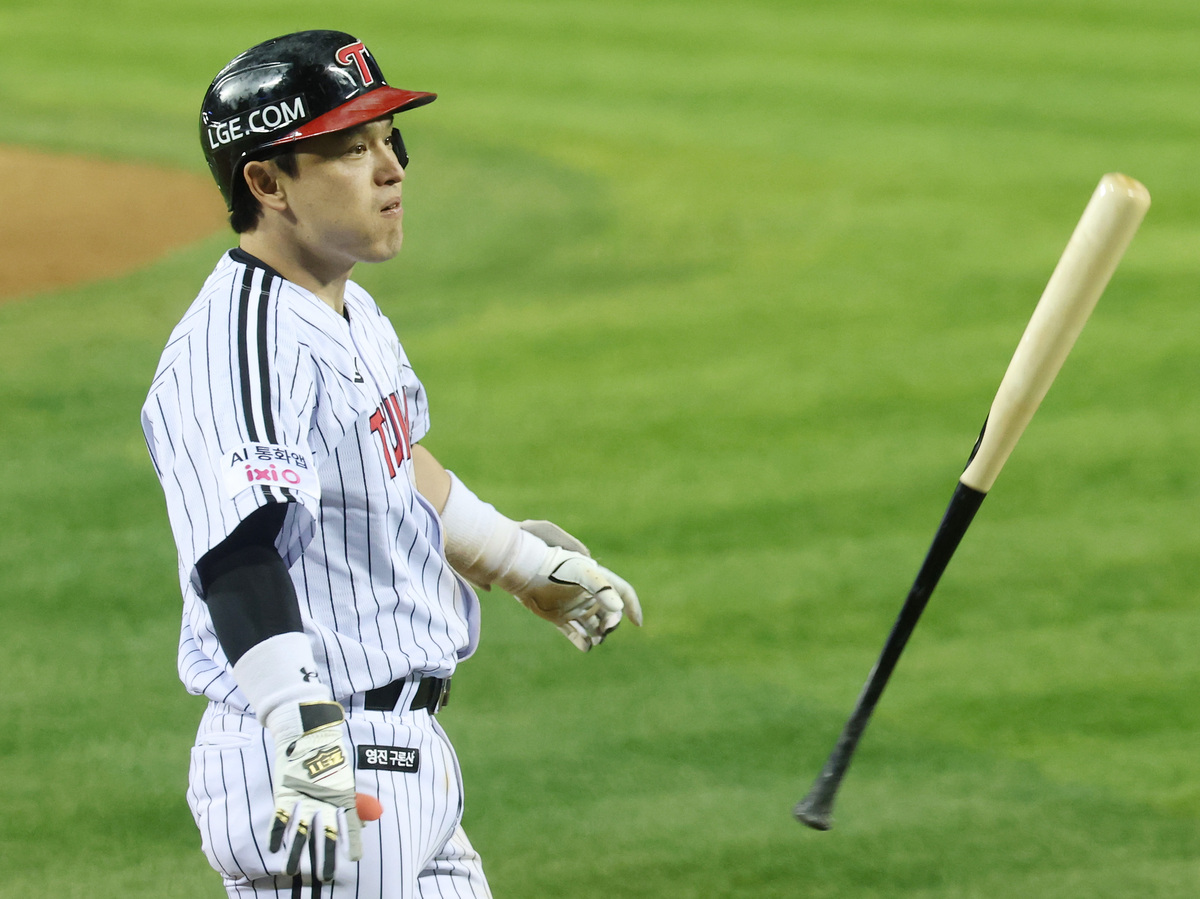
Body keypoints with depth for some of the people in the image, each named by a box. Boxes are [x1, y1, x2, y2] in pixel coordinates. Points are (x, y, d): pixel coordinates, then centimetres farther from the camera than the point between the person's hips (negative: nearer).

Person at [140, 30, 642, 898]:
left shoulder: (354, 315, 12)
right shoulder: (239, 347, -21)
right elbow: (238, 555, -35)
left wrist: (528, 564, 43)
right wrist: (304, 736, -47)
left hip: (409, 756, 10)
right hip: (319, 775, -10)